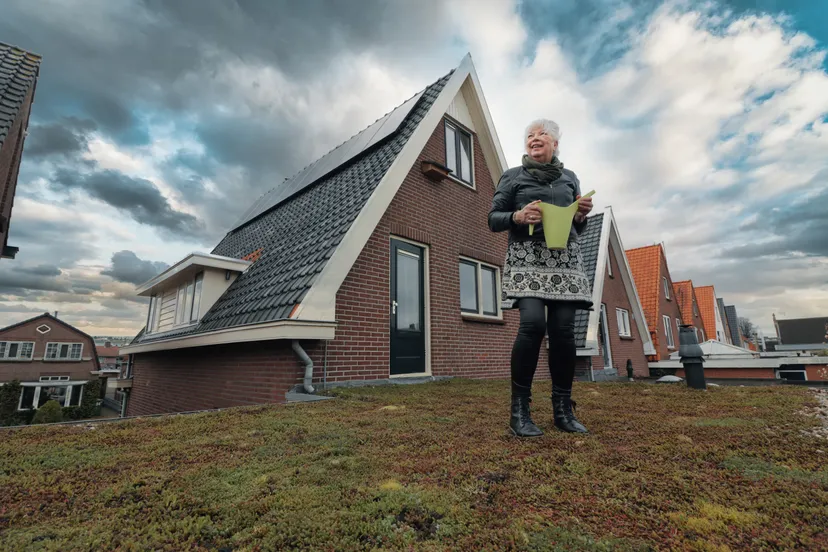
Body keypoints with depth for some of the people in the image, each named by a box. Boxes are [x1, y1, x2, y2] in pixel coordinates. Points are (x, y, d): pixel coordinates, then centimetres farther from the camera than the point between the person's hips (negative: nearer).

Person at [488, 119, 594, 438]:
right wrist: (518, 216, -12)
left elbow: (577, 229, 23)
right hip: (527, 258, -3)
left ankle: (563, 409, 8)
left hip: (564, 258, 4)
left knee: (563, 329, -6)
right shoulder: (513, 176, 12)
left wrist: (581, 216, 0)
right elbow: (493, 219, 7)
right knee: (533, 324, -21)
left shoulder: (570, 178, 21)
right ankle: (519, 409, -10)